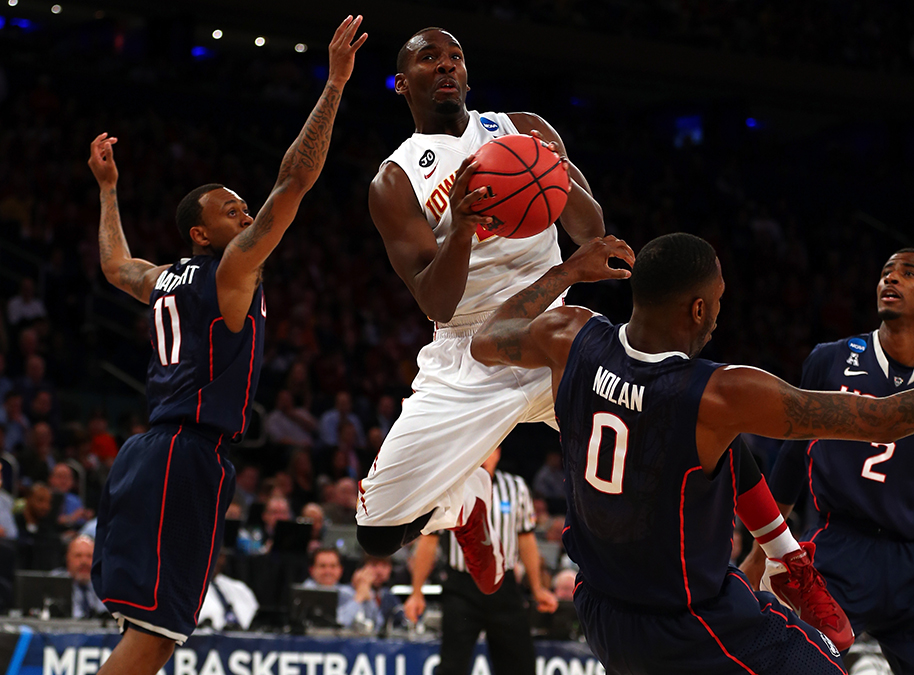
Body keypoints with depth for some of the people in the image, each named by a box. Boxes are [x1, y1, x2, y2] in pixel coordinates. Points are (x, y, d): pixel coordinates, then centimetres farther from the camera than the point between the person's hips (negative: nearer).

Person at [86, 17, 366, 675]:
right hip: (190, 453, -10)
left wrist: (109, 189, 54)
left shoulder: (165, 279, 19)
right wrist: (334, 84, -10)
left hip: (147, 452, 10)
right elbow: (295, 178, -11)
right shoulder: (232, 269, -4)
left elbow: (114, 263, 42)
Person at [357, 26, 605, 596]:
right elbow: (436, 304, -12)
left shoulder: (525, 131, 7)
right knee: (379, 533, -8)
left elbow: (592, 230, -2)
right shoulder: (396, 182, -1)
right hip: (467, 363, -1)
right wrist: (462, 228, -33)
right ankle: (467, 499, 27)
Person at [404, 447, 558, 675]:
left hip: (504, 587, 3)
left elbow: (526, 540, 14)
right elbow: (428, 541, 3)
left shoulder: (516, 487, 6)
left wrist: (537, 589, 12)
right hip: (462, 588, -3)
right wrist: (417, 593, 1)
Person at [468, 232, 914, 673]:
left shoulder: (571, 339, -14)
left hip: (599, 615, 7)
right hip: (691, 633, -6)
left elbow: (486, 342, 11)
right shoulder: (722, 396, -29)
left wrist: (569, 271, 18)